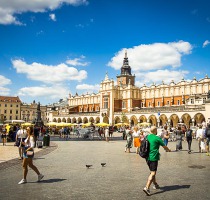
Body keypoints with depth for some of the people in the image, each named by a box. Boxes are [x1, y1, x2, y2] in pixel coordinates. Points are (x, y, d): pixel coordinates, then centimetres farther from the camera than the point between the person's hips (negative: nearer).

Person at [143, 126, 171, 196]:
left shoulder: (147, 137, 8)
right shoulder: (157, 138, -10)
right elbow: (164, 146, 2)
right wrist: (168, 150, 24)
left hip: (147, 157, 7)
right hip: (153, 158, -7)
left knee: (152, 171, 22)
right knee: (153, 173, -7)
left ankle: (155, 184, 37)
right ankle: (147, 187, -17)